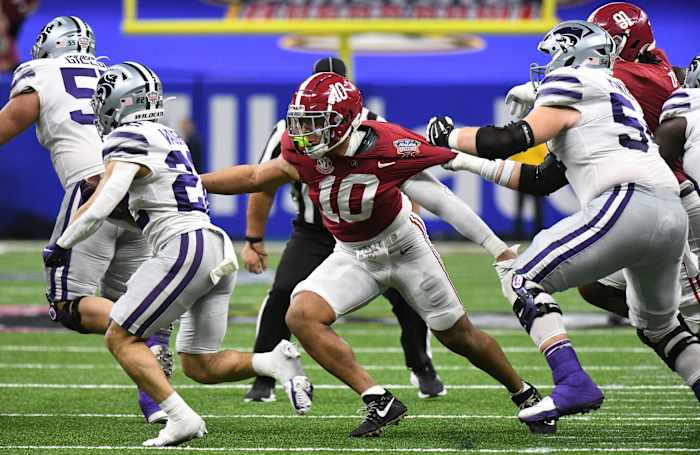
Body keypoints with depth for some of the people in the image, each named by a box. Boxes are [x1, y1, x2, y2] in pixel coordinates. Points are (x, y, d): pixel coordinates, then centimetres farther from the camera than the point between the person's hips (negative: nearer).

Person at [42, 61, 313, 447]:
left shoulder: (129, 142, -6)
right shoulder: (169, 138, 21)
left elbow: (99, 209, -14)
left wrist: (61, 246, 2)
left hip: (185, 248, -9)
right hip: (218, 247, 9)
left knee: (120, 339, -1)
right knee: (199, 366, 13)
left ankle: (182, 418, -13)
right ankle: (277, 361, -8)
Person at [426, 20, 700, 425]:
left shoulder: (574, 88, 5)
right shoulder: (616, 97, 32)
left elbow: (513, 139, -6)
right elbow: (540, 180, 32)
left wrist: (451, 138, 10)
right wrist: (470, 163, 33)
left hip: (628, 203, -9)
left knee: (522, 277, -3)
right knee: (657, 324, 29)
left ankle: (573, 382, -17)